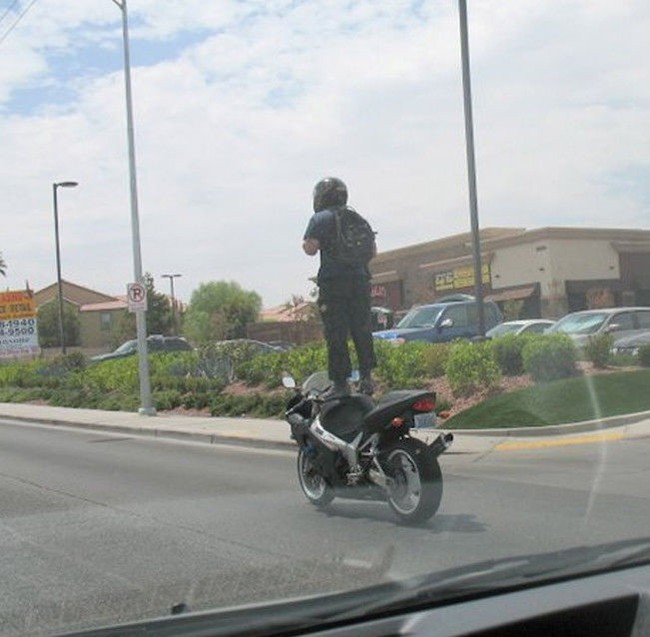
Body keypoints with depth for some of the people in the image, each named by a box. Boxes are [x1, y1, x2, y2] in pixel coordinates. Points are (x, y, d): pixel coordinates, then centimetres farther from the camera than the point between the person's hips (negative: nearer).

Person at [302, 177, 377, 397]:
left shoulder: (320, 219, -2)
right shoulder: (359, 219, 16)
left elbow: (310, 248, -10)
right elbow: (373, 251, 15)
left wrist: (305, 242, 11)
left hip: (333, 282, -5)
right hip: (360, 281, 5)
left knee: (336, 335, -3)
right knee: (362, 330, 10)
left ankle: (340, 383, -3)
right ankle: (366, 377, 9)